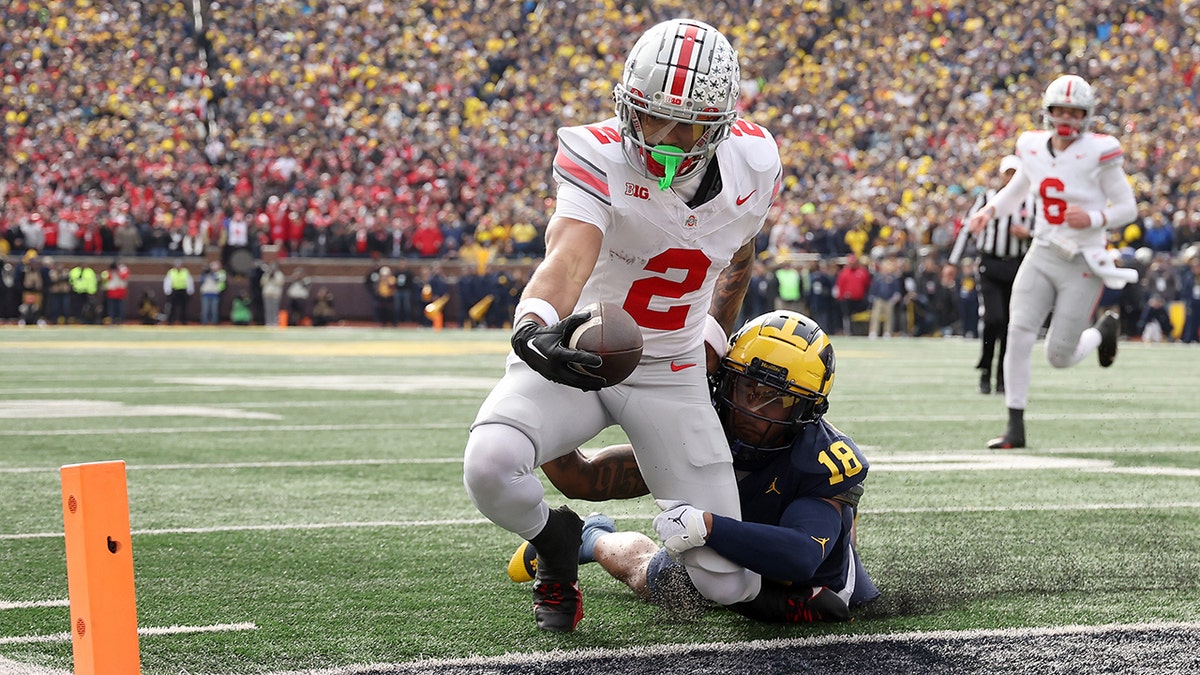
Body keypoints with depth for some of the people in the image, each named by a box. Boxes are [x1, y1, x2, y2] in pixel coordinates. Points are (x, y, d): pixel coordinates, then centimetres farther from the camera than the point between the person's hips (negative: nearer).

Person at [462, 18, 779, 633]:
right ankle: (556, 542, 4)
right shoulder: (596, 156, -22)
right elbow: (569, 256, -40)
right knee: (490, 467, -35)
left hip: (670, 375, 3)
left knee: (731, 587, -4)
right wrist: (535, 325, -61)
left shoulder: (754, 161, -9)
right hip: (573, 356, -3)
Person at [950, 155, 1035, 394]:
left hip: (1017, 267, 2)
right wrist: (953, 262, 3)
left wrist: (1028, 234, -9)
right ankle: (985, 371, 1)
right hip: (990, 266, -2)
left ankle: (1002, 378, 13)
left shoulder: (1032, 203, 7)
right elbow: (966, 230, 5)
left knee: (1010, 326, 3)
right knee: (994, 319, -17)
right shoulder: (987, 199, 2)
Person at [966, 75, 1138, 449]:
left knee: (1059, 357, 0)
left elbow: (1127, 208, -5)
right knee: (1019, 333, -14)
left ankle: (1104, 329, 35)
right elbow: (1016, 190, 21)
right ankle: (1015, 428, -4)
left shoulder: (1099, 154, -12)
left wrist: (1093, 219, -22)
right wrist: (989, 210, 3)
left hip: (1082, 264, -4)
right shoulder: (1034, 148, 2)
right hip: (1042, 256, 4)